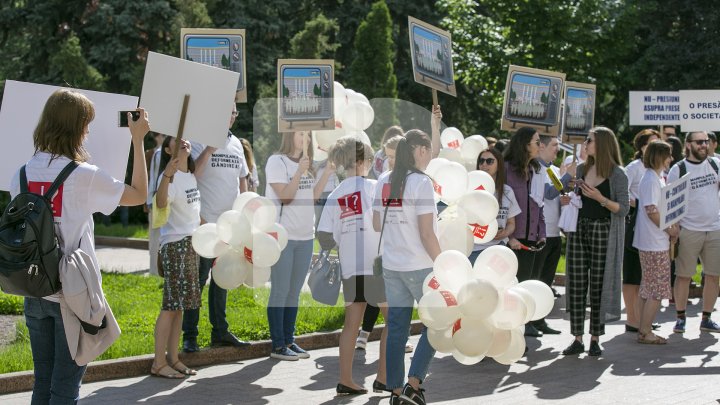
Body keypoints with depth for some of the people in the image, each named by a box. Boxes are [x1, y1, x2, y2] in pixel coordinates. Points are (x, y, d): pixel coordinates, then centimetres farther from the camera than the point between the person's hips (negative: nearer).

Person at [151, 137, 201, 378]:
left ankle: (172, 359, 14)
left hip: (192, 243, 8)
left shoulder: (192, 175, 14)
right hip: (174, 244, -8)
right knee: (171, 304, -9)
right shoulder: (170, 176, -13)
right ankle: (159, 363, -5)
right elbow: (161, 203, -34)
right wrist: (167, 176, -47)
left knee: (180, 305, 9)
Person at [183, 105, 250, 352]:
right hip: (205, 222, -7)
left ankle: (220, 332, 22)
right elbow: (189, 174, -18)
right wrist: (209, 149, -24)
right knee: (198, 278, -4)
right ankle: (189, 336, 2)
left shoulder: (236, 144, 13)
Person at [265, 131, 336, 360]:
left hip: (305, 237, 7)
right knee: (280, 291, -3)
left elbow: (312, 197, 10)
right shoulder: (277, 161, -7)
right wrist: (299, 172, -24)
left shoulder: (306, 164, 14)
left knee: (294, 291, 10)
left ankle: (289, 341, 17)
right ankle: (278, 346, 1)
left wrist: (327, 174, 1)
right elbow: (285, 197, -15)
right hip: (282, 236, -7)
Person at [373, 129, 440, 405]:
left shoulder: (383, 182, 5)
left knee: (396, 328, 10)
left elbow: (376, 225, 14)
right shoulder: (421, 183, -14)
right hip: (420, 267, -6)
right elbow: (427, 234, -17)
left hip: (391, 266, 6)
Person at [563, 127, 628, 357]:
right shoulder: (582, 169, 13)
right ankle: (577, 339, 5)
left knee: (598, 286, 0)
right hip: (579, 229, 5)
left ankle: (595, 339, 8)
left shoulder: (617, 174, -4)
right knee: (576, 285, 1)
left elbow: (623, 209, -8)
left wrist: (600, 198, -20)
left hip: (602, 232, -5)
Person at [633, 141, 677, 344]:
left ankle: (643, 330, 19)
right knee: (657, 290, -5)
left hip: (650, 243, 10)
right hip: (655, 243, -10)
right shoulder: (651, 179, -16)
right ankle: (645, 332, -1)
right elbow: (651, 210, -22)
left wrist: (671, 227, 7)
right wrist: (669, 229, -11)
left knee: (648, 289, 13)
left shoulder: (658, 178, 15)